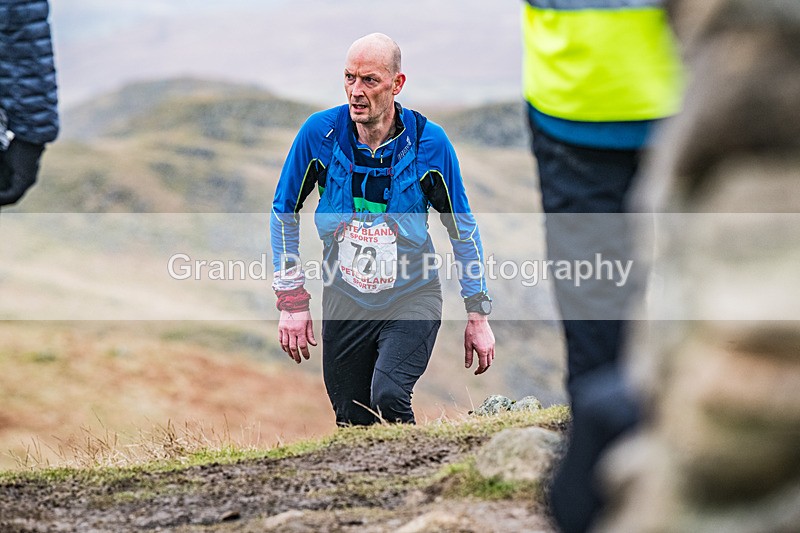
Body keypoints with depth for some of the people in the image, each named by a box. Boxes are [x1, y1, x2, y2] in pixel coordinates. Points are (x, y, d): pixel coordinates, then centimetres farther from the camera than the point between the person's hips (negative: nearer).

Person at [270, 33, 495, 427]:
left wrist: (478, 315, 1)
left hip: (412, 299, -2)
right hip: (344, 303, 2)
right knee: (353, 425, 6)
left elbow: (462, 228, 0)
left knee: (388, 397, -26)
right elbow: (284, 212, 3)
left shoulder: (428, 142, -12)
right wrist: (292, 300, -1)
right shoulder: (321, 133, -10)